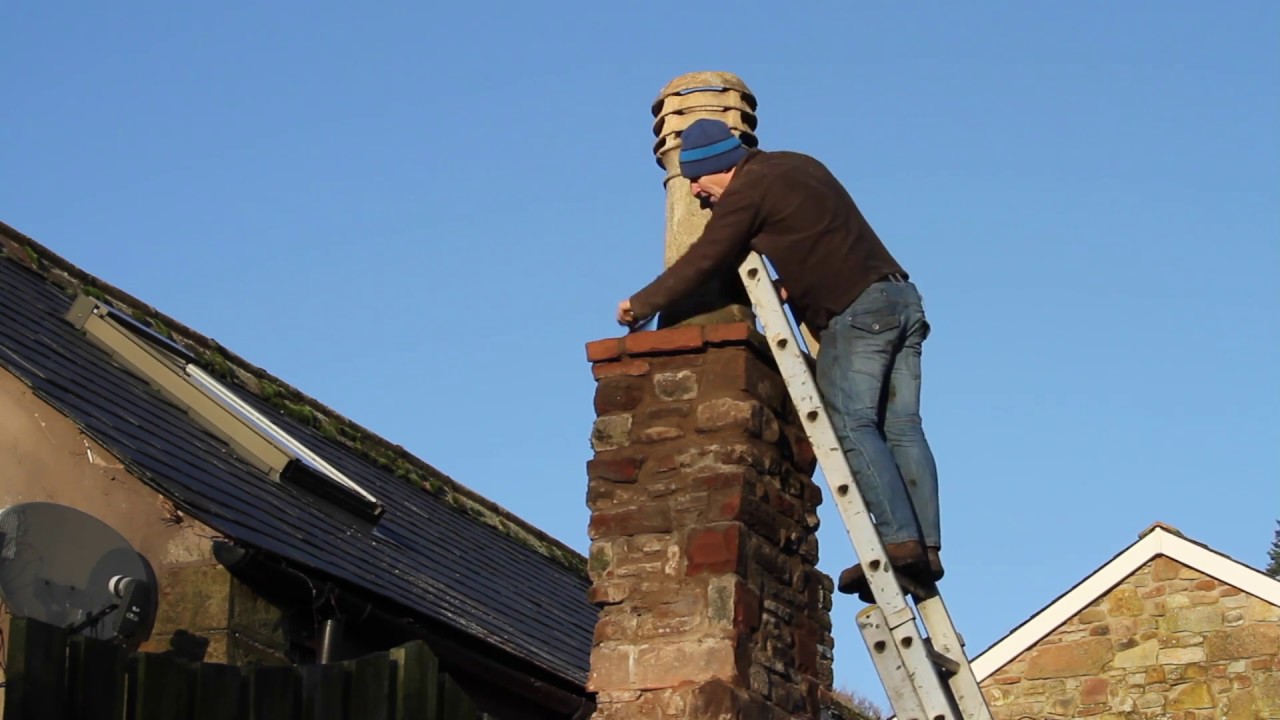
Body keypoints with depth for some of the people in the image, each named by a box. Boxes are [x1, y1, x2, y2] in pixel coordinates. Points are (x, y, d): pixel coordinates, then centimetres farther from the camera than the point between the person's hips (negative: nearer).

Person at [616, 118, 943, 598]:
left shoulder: (749, 188, -2)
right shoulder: (798, 165, 24)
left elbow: (703, 261, -2)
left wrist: (640, 305, 9)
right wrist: (792, 288, 32)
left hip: (855, 311, -9)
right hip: (902, 298, 9)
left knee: (851, 426, -11)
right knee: (902, 428, 1)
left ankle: (899, 539, -22)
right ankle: (927, 546, -8)